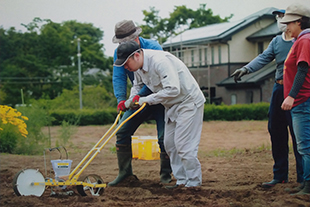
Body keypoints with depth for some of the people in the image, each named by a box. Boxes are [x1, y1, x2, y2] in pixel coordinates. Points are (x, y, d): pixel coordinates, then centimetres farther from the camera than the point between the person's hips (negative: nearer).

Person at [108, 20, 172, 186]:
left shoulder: (153, 47, -21)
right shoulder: (119, 52, -5)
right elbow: (118, 77, -12)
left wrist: (140, 95, -40)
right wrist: (121, 98, -29)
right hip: (140, 98, 5)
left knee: (164, 137, -11)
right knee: (122, 132, -3)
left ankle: (166, 175, 3)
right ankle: (124, 172, 8)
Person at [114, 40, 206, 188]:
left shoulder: (160, 61, -30)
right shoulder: (138, 67, -1)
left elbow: (173, 89, -35)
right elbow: (137, 85, 19)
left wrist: (147, 100, -28)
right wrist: (130, 101, 0)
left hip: (189, 102, -9)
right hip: (171, 105, 9)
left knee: (183, 145, -11)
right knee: (169, 144, 8)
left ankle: (194, 182, 0)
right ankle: (182, 180, 15)